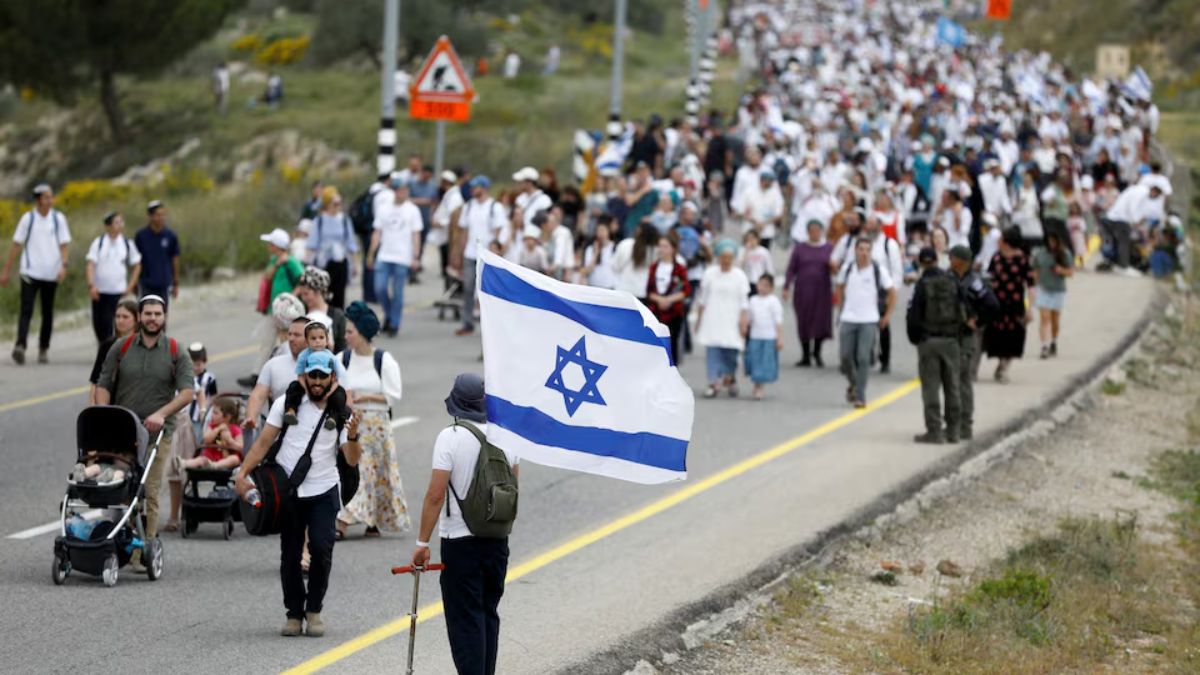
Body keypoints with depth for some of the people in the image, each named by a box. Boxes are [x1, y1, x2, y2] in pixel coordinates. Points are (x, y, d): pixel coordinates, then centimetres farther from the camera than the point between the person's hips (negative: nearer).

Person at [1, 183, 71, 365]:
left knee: (47, 314, 9)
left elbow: (64, 245, 3)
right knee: (26, 311, -13)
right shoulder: (28, 218, 0)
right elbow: (16, 245, 2)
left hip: (51, 274, 2)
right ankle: (20, 346, -24)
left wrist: (63, 265, -13)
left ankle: (44, 349, 19)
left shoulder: (58, 219, 4)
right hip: (30, 273, -2)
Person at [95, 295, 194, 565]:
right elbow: (104, 385, 9)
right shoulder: (121, 348, 10)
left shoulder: (176, 353, 6)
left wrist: (162, 413, -19)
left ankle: (143, 553, -3)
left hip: (156, 433, -1)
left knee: (149, 493, -5)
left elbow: (187, 392, -4)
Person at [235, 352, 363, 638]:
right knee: (290, 555, 4)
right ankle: (294, 613, 17)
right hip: (288, 492, 1)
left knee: (321, 549, -14)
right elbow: (263, 443, 2)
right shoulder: (287, 404, 2)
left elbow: (352, 460, -5)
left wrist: (353, 437, -25)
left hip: (323, 492, -1)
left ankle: (314, 609, 3)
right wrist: (243, 473, -8)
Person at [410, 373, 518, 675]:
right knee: (489, 614, 17)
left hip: (460, 540, -5)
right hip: (498, 540, 5)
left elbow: (435, 495, -16)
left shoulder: (450, 437, -15)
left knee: (465, 619, -3)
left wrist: (422, 542, -10)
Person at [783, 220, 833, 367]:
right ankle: (805, 356, 12)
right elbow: (791, 269, 5)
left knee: (821, 321, -5)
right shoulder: (800, 248, 6)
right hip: (803, 291, 0)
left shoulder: (829, 248, 6)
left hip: (822, 291, 0)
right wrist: (786, 288, -3)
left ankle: (817, 352, 16)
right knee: (804, 322, 1)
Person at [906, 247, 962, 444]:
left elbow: (914, 315, -10)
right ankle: (953, 429, 14)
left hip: (928, 341, -4)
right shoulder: (952, 282, 2)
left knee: (931, 387, -1)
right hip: (950, 340, 4)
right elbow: (961, 311, 7)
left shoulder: (922, 284, -10)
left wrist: (914, 338, 3)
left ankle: (934, 431, -3)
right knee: (952, 386, 11)